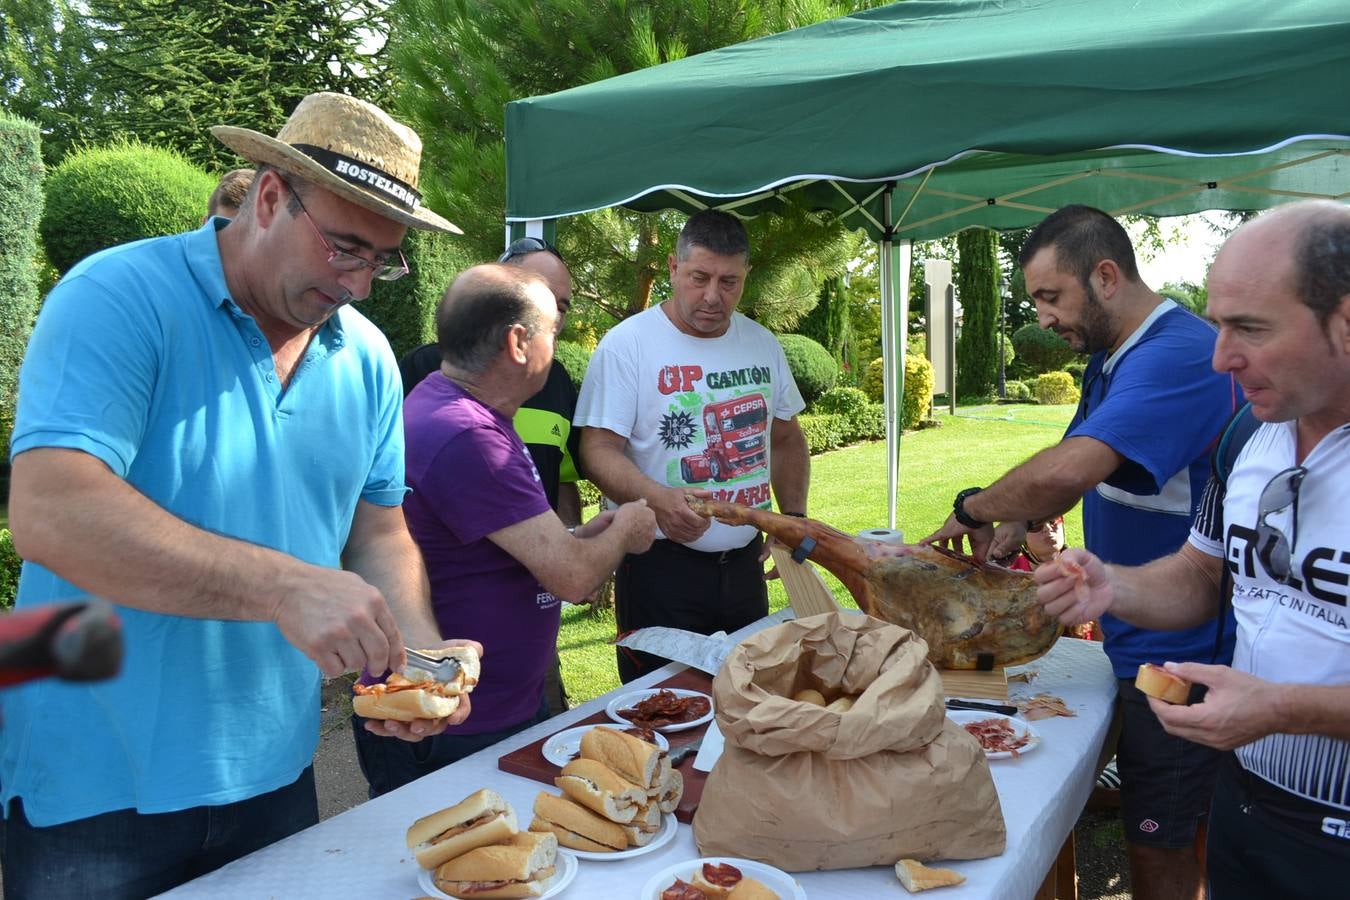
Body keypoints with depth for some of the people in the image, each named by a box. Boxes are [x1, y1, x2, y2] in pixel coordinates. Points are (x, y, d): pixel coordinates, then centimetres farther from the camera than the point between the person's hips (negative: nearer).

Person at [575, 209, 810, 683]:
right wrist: (657, 499, -32)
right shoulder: (627, 343, -9)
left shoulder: (763, 345, 9)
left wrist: (794, 516, 5)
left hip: (745, 562, 6)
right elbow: (598, 449, -14)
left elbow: (787, 439, 18)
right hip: (660, 568, -5)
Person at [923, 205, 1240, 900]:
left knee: (1158, 844, 4)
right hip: (1149, 643, 9)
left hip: (1181, 653, -9)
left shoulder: (1176, 354, -24)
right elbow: (1066, 474, 17)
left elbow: (1064, 472, -37)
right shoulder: (1110, 360, 10)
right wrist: (1015, 522, -3)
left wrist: (973, 507, -19)